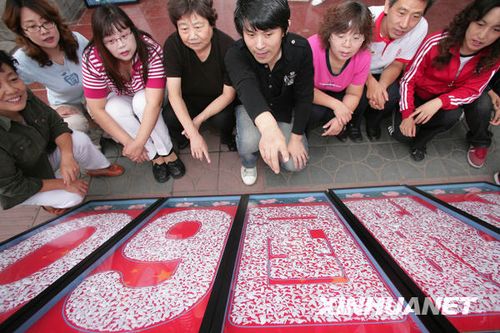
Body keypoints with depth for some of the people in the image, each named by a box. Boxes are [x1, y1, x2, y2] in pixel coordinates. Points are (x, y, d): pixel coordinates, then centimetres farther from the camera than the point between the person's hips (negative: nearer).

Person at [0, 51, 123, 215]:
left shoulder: (25, 98, -22)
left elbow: (56, 123, -10)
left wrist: (67, 156, -27)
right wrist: (62, 183, -21)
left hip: (44, 156, 5)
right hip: (23, 189, -5)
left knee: (79, 139, -15)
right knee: (72, 197, -19)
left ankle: (100, 168, 12)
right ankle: (47, 199, 13)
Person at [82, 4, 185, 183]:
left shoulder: (151, 50, -33)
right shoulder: (93, 61, -29)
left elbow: (154, 102, -36)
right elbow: (97, 110, -25)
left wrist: (138, 143, -38)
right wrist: (129, 142, -29)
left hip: (145, 96, -1)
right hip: (118, 99, 1)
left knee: (141, 102, -33)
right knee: (114, 109, -31)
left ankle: (167, 152, -19)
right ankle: (155, 156, -19)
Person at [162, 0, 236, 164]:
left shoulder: (228, 46, -26)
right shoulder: (172, 45, -23)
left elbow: (228, 94, -18)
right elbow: (174, 93, -25)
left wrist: (199, 119, -24)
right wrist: (194, 135, -34)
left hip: (218, 101, -1)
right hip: (189, 99, 1)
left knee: (223, 119, -31)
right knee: (169, 117, -26)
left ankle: (227, 137, 7)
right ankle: (181, 140, 10)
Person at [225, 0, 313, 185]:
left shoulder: (300, 49, -27)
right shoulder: (235, 55, -33)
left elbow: (304, 96, -16)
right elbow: (247, 87, -55)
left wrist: (296, 137, -15)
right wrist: (267, 126, -75)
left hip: (285, 108, 2)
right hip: (251, 107, -2)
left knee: (294, 163, -8)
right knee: (249, 141, -34)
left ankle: (267, 146, 25)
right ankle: (248, 163, 5)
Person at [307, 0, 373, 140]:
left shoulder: (363, 57, -23)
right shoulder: (312, 48, -36)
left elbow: (353, 94, -12)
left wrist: (341, 119, -30)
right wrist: (335, 104, -30)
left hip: (337, 93, 4)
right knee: (314, 112, -31)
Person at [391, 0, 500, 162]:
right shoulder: (436, 43, -26)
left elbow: (471, 90, -15)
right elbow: (408, 80, -20)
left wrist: (439, 102, -35)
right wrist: (407, 115, -25)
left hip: (448, 98, 3)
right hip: (419, 95, -3)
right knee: (402, 133, -22)